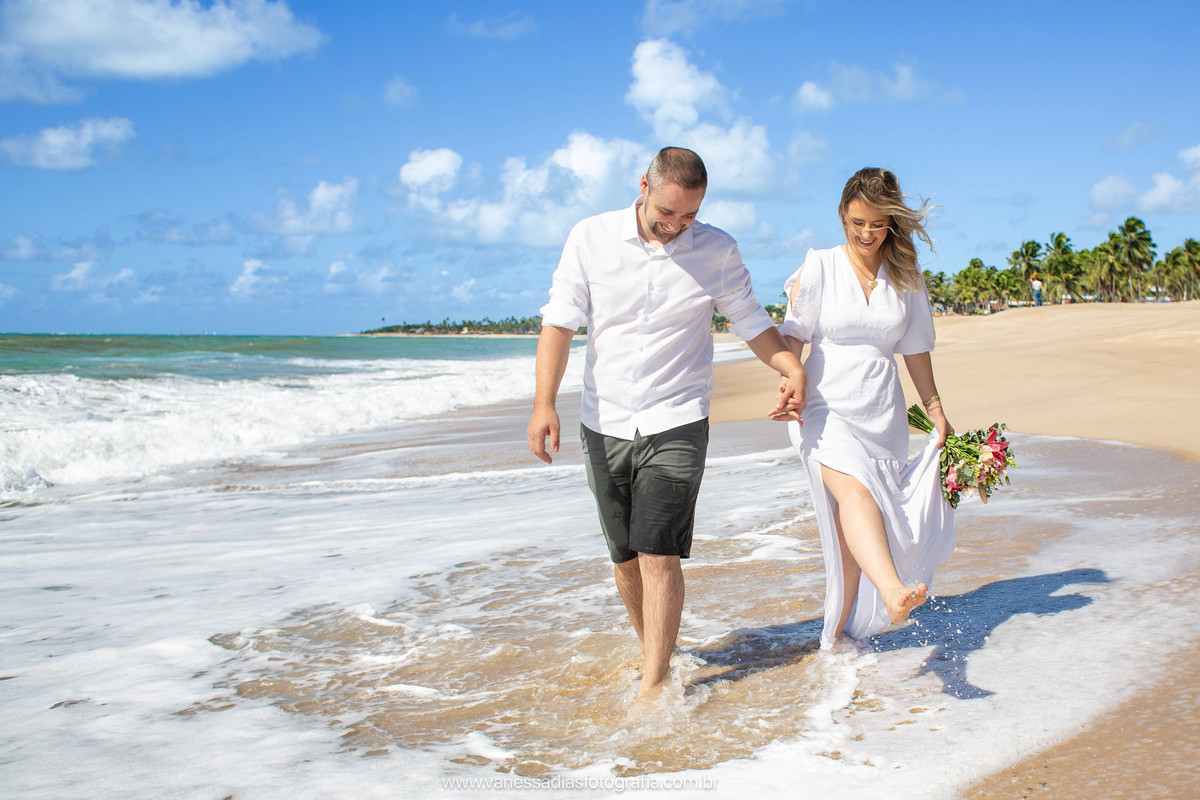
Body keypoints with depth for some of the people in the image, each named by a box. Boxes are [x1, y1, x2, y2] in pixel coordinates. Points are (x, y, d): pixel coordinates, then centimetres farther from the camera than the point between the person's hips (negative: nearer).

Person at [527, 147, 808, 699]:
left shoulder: (717, 250, -2)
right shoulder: (591, 238, -2)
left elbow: (751, 321, 7)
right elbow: (560, 320, -6)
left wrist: (793, 369, -11)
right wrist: (545, 400, -17)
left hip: (676, 425, -2)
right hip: (605, 425, 2)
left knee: (658, 554, -12)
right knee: (624, 556, 10)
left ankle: (653, 684, -5)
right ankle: (652, 650, 31)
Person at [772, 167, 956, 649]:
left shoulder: (905, 278, 12)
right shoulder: (819, 267, 3)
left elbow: (915, 349, 18)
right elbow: (793, 336, 2)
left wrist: (936, 410, 20)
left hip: (882, 415, 4)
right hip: (826, 406, -3)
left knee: (854, 525, 1)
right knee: (854, 492, -30)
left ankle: (837, 634, 13)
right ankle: (893, 594, -52)